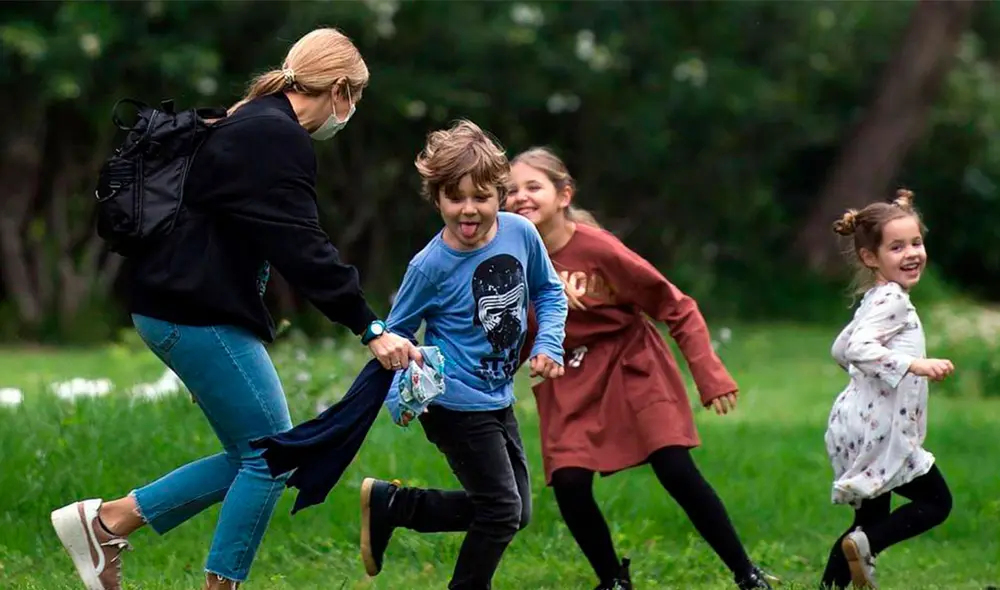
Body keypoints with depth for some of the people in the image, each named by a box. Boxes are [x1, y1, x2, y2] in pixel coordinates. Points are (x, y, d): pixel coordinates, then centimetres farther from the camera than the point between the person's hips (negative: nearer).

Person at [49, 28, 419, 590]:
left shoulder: (252, 127, 18)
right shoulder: (277, 141, -16)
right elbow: (304, 249, -22)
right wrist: (372, 330, -21)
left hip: (179, 307, 11)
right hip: (200, 316, -11)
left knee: (255, 456, 11)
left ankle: (104, 522, 12)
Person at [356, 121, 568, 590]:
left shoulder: (520, 233, -8)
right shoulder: (431, 266, -19)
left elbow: (548, 291, 9)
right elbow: (396, 332, -6)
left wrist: (548, 343, -6)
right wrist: (399, 395, -18)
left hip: (498, 399, 7)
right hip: (456, 405, -7)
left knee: (514, 512, 15)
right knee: (502, 511, -6)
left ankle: (388, 503, 24)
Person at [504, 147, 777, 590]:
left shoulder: (596, 246, -22)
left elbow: (675, 306, -15)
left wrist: (710, 375, -17)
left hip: (632, 365, -3)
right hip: (570, 383, 4)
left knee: (677, 472, -13)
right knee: (569, 484, -11)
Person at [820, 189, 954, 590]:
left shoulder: (875, 299, 16)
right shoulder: (892, 300, -15)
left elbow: (840, 350, 25)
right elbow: (857, 347, -30)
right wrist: (916, 365, -33)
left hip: (860, 429, 10)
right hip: (879, 430, -10)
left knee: (874, 517, 13)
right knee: (936, 502, -3)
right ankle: (864, 544, -16)